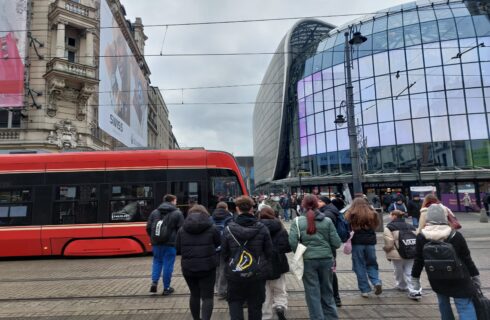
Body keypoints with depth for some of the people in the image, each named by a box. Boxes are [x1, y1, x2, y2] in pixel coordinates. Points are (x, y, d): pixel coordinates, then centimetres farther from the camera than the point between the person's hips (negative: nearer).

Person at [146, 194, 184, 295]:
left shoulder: (154, 212, 7)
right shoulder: (177, 213, -5)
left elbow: (148, 228, 7)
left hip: (156, 243, 4)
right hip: (170, 243, -4)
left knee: (157, 262, 20)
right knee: (168, 264, 5)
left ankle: (154, 282, 6)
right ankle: (166, 288, 12)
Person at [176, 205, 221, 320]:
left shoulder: (182, 230, -1)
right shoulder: (212, 228, -7)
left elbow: (178, 249, 4)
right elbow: (219, 245, 2)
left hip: (188, 267, 3)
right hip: (207, 267, -3)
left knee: (194, 294, 21)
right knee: (207, 297, 5)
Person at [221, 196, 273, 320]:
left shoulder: (228, 229, -11)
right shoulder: (262, 228, -10)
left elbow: (224, 253, -2)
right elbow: (269, 251, -3)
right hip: (258, 273, 1)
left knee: (235, 302, 16)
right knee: (255, 305, 16)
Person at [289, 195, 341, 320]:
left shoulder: (298, 221, -5)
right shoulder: (327, 221, 0)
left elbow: (292, 242, -12)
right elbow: (336, 243, -1)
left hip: (308, 260, -2)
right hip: (326, 259, 2)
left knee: (313, 293, 9)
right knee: (327, 292, 18)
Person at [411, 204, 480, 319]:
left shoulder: (421, 237, -9)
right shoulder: (456, 235, -8)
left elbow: (418, 260, -3)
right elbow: (467, 258, 0)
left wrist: (415, 277, 8)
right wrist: (475, 275, 14)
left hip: (437, 280, 1)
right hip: (458, 279, -1)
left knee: (443, 303, 21)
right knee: (465, 307, 1)